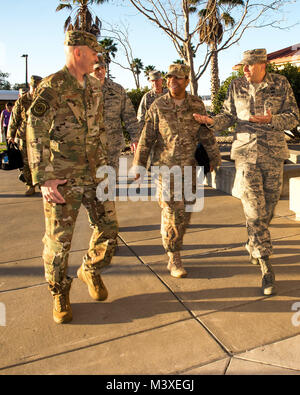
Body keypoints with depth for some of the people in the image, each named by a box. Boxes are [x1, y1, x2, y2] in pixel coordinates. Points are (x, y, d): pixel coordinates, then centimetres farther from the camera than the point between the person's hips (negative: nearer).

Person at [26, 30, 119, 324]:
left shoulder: (94, 87, 12)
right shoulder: (51, 87, -9)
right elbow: (35, 135, -14)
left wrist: (104, 164, 17)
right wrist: (43, 179, -19)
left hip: (95, 173, 6)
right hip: (61, 179, -6)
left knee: (108, 229, 6)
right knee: (58, 239, 3)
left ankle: (90, 271, 33)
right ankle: (59, 293, 25)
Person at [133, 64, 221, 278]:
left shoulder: (197, 104, 4)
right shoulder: (158, 106, -1)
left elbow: (207, 133, 5)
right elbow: (146, 138, 0)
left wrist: (215, 158, 4)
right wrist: (138, 164, 0)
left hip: (189, 165, 3)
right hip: (165, 164, -2)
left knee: (184, 212, 9)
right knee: (171, 210, -6)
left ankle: (171, 242, 34)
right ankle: (174, 260, 5)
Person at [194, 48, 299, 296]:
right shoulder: (236, 86, 6)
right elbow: (229, 115, 9)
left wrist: (270, 120, -19)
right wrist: (212, 121, -11)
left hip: (274, 154, 1)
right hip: (246, 152, -1)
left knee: (269, 207, 10)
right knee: (254, 209, -8)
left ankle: (253, 244, 39)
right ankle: (266, 268, -1)